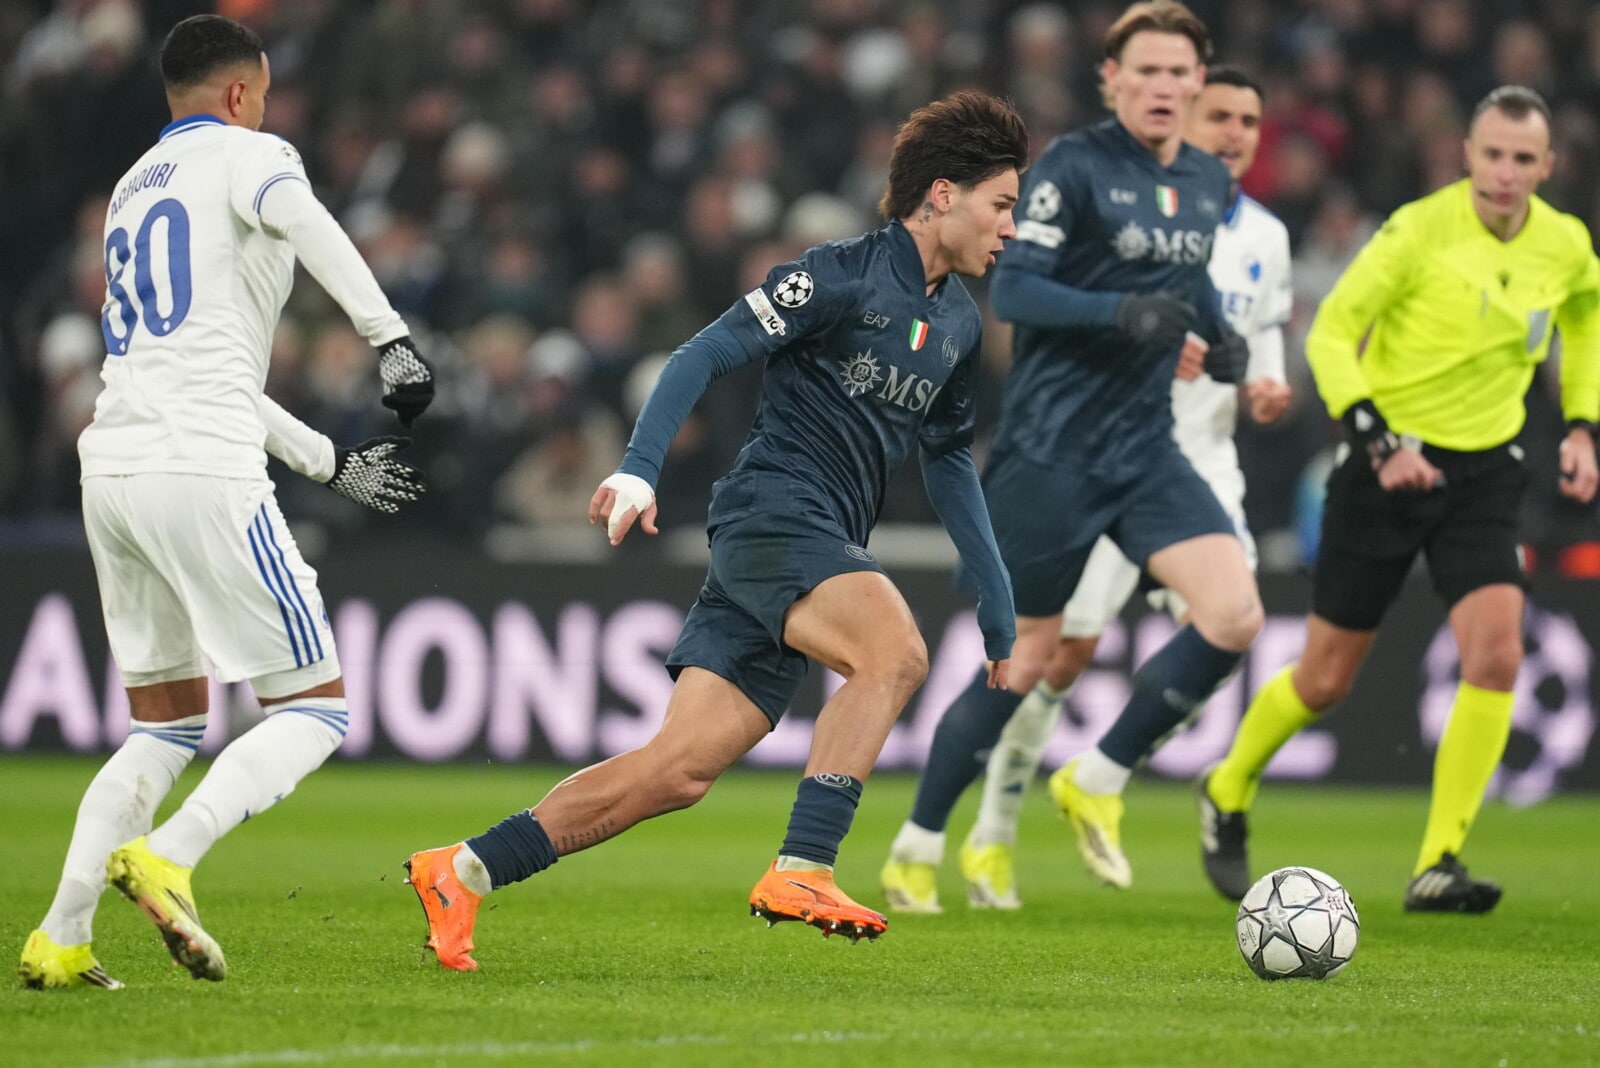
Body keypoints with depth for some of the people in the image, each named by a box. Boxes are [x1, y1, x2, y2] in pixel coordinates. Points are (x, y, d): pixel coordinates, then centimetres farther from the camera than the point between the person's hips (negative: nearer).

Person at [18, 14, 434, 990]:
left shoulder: (133, 189, 28)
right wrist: (392, 337, -29)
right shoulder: (246, 155, 4)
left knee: (167, 726, 17)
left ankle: (61, 940, 5)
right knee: (315, 709, -1)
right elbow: (299, 217, -22)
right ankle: (166, 857, -21)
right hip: (203, 472, -8)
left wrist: (332, 461, 34)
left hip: (113, 470, 8)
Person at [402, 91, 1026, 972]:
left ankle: (462, 873, 5)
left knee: (682, 768, -1)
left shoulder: (958, 323, 19)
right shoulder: (842, 277, -7)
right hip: (771, 512, -8)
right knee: (894, 651, -33)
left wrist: (1000, 614, 27)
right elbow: (705, 355, -11)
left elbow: (948, 463, 29)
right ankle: (799, 871, -33)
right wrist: (639, 470, -25)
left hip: (821, 550, 8)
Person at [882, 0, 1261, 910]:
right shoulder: (1074, 167, -11)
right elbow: (1012, 290, -16)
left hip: (1146, 450, 6)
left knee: (1235, 615, -12)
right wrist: (1122, 312, -29)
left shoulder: (1210, 183, 10)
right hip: (1051, 450, -6)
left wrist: (1219, 332, 9)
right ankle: (915, 852, 15)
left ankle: (1098, 781, 6)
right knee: (1027, 657, -1)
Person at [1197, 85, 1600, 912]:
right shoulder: (1419, 230, -17)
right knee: (1325, 680, 4)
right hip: (1390, 464, -3)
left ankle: (1437, 866, -10)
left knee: (1496, 655, -18)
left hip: (1487, 471, 3)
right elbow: (1330, 333, -13)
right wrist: (1379, 439, -25)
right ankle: (1227, 796, 33)